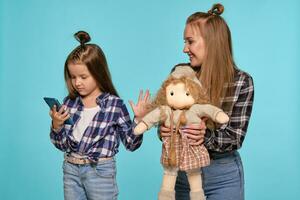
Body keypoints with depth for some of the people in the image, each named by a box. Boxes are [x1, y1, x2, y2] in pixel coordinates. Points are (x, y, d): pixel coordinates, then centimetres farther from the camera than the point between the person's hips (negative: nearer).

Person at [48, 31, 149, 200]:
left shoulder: (115, 104, -10)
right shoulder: (69, 103, 1)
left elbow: (131, 144, -6)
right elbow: (61, 145, 7)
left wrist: (138, 120, -19)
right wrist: (56, 125, -10)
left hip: (100, 171, -4)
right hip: (71, 170, 4)